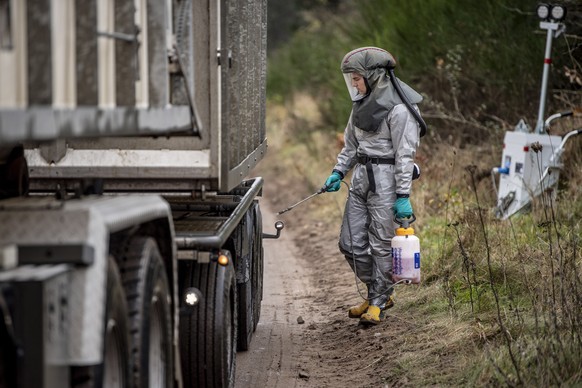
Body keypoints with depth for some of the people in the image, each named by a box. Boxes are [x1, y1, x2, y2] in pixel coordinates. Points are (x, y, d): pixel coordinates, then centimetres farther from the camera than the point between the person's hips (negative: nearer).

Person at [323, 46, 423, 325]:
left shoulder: (397, 108, -13)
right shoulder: (362, 103, 13)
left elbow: (405, 154, -14)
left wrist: (403, 195, -16)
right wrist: (338, 172, 13)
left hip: (385, 177, -8)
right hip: (361, 177, 8)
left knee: (381, 244, -2)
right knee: (350, 243, 7)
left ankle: (378, 302, 12)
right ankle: (380, 293, 22)